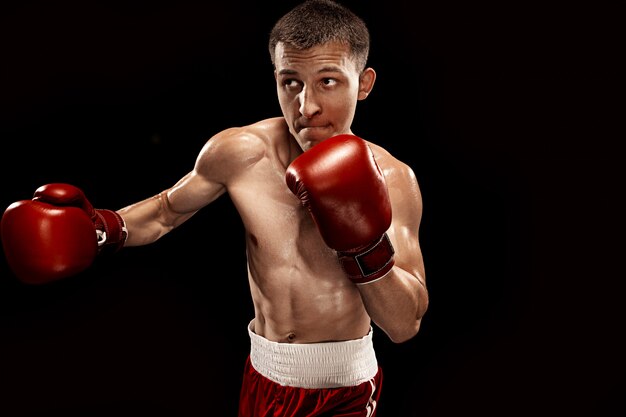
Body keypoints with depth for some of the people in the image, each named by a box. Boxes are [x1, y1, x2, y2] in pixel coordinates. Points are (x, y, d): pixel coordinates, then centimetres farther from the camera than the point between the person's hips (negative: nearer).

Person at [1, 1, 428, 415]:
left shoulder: (391, 179, -17)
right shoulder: (238, 153, -14)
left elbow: (405, 326, -16)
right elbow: (165, 211, 5)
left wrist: (367, 248, -31)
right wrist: (100, 228, -13)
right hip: (266, 375, 2)